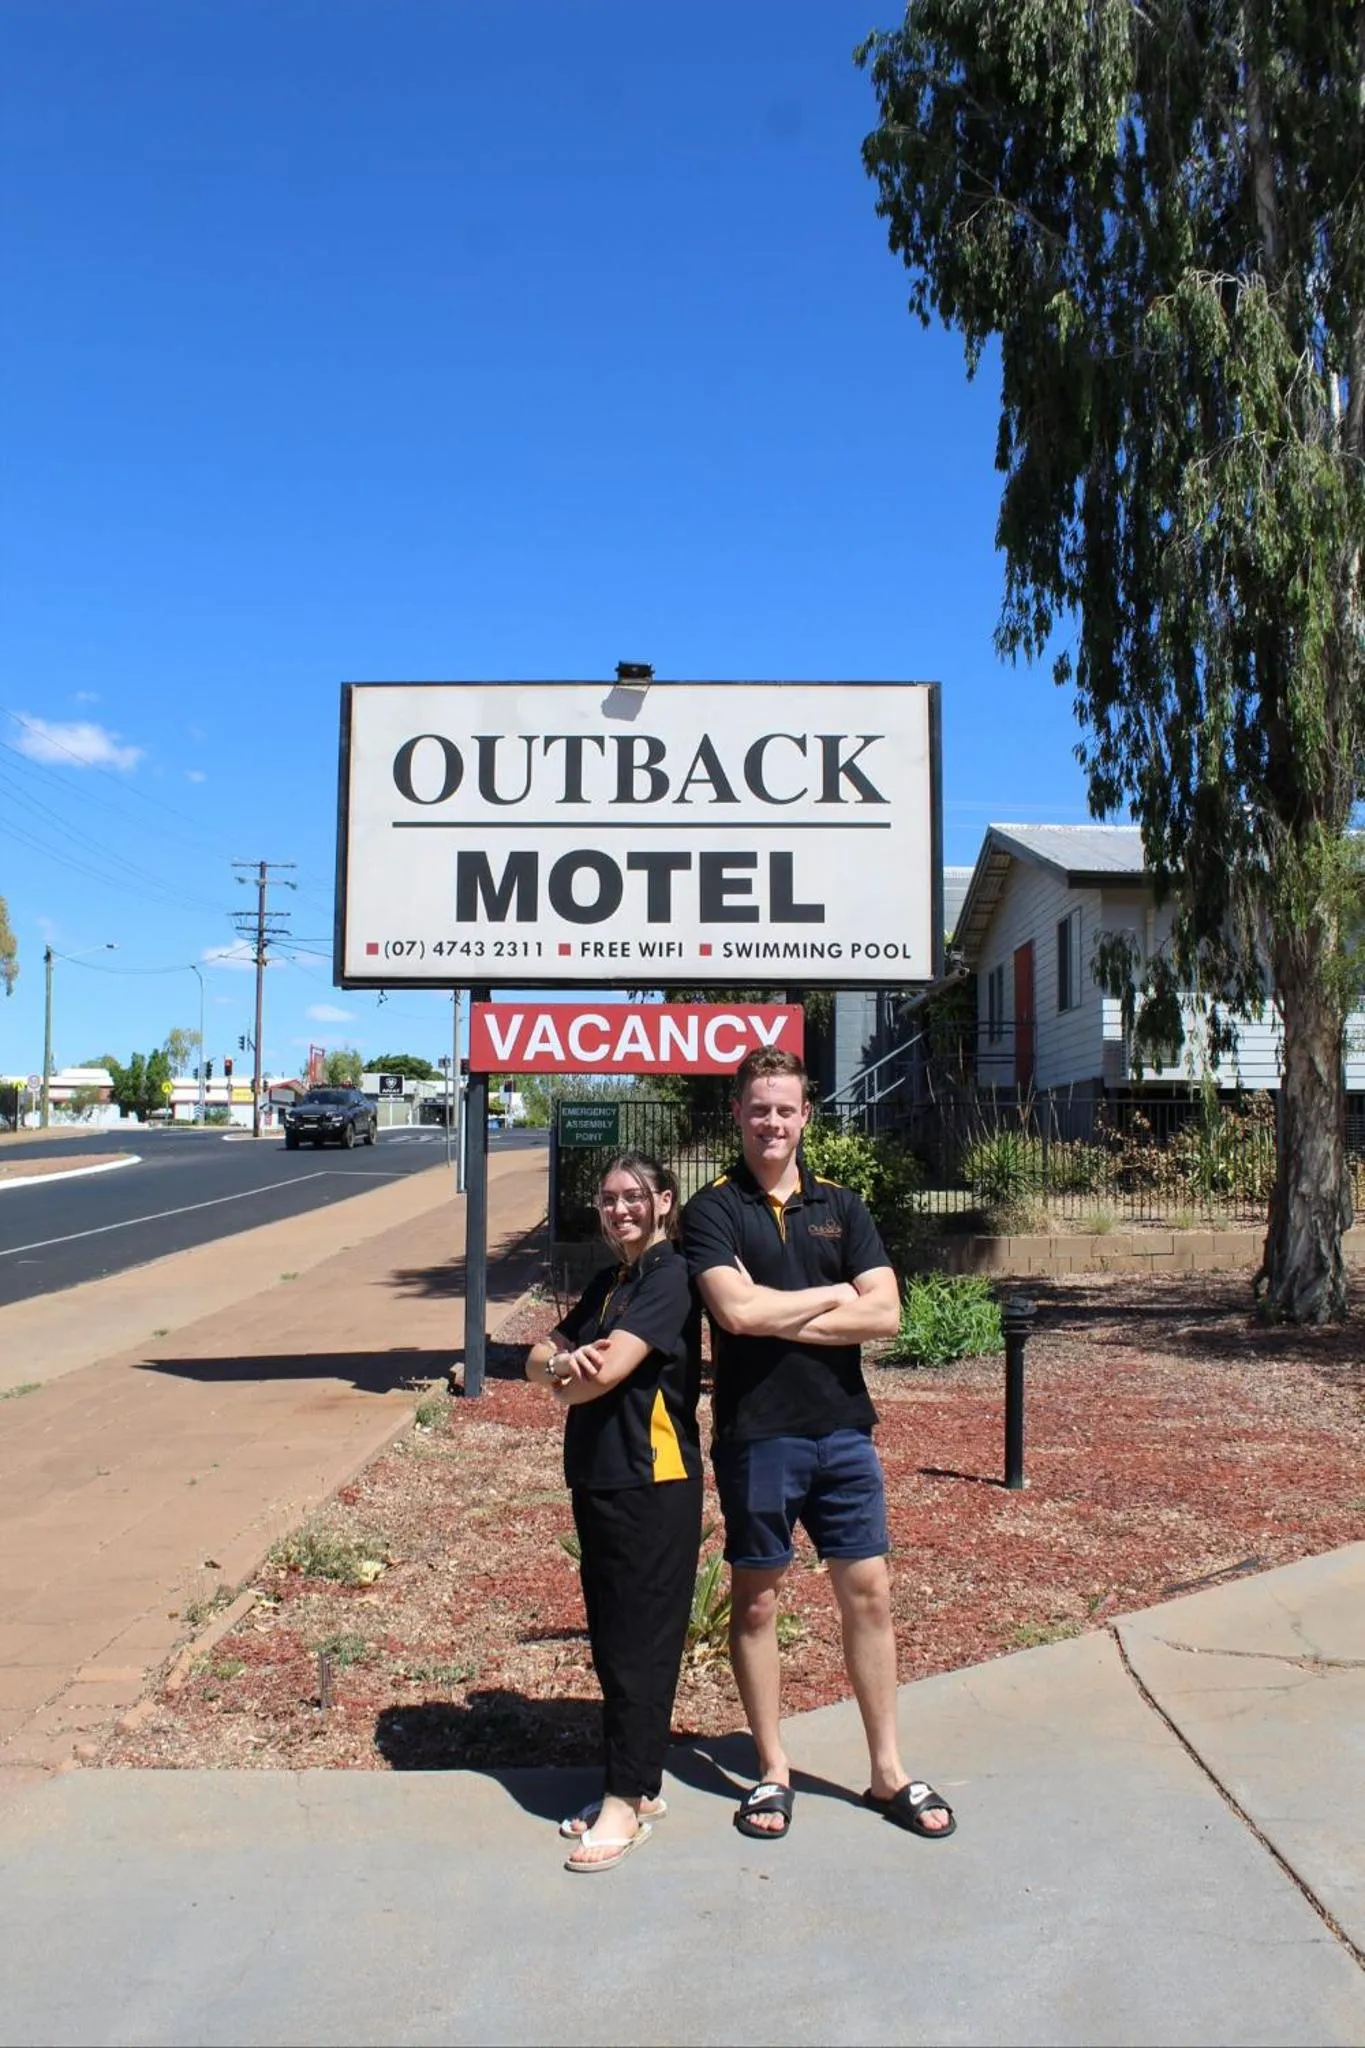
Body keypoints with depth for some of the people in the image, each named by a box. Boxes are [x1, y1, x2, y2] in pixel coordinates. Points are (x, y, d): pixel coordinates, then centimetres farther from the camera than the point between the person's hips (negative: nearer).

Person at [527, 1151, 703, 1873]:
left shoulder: (670, 1276, -13)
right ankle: (634, 1783, 27)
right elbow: (538, 1358, 11)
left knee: (640, 1644, 0)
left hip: (654, 1485, -9)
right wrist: (562, 1359, -12)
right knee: (610, 1641, 14)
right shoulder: (607, 1282, 15)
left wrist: (566, 1382, 0)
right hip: (596, 1480, 9)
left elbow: (607, 1371, -22)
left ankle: (628, 1800, 11)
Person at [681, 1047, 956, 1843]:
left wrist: (776, 1317, -13)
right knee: (756, 1600, 9)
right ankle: (773, 1771, 26)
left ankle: (889, 1771, 24)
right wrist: (832, 1296, -8)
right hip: (756, 1433, -3)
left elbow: (885, 1312, -5)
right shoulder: (712, 1210, -4)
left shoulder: (841, 1206, 6)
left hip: (843, 1427, 3)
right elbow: (736, 1311, -20)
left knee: (868, 1592, 9)